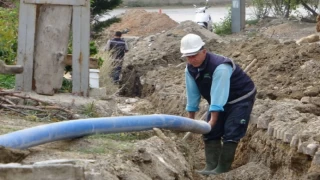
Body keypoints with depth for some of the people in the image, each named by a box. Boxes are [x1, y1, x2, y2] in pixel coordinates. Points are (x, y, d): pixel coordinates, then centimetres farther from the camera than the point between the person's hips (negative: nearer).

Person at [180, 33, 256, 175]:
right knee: (210, 132, 0)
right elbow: (192, 94, -3)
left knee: (231, 133, -15)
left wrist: (213, 120, -42)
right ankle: (211, 166, 0)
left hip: (241, 98, -8)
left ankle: (222, 168, -12)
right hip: (220, 101, 8)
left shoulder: (220, 67, -35)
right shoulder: (190, 69, -11)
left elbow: (219, 95, -39)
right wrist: (191, 119, 0)